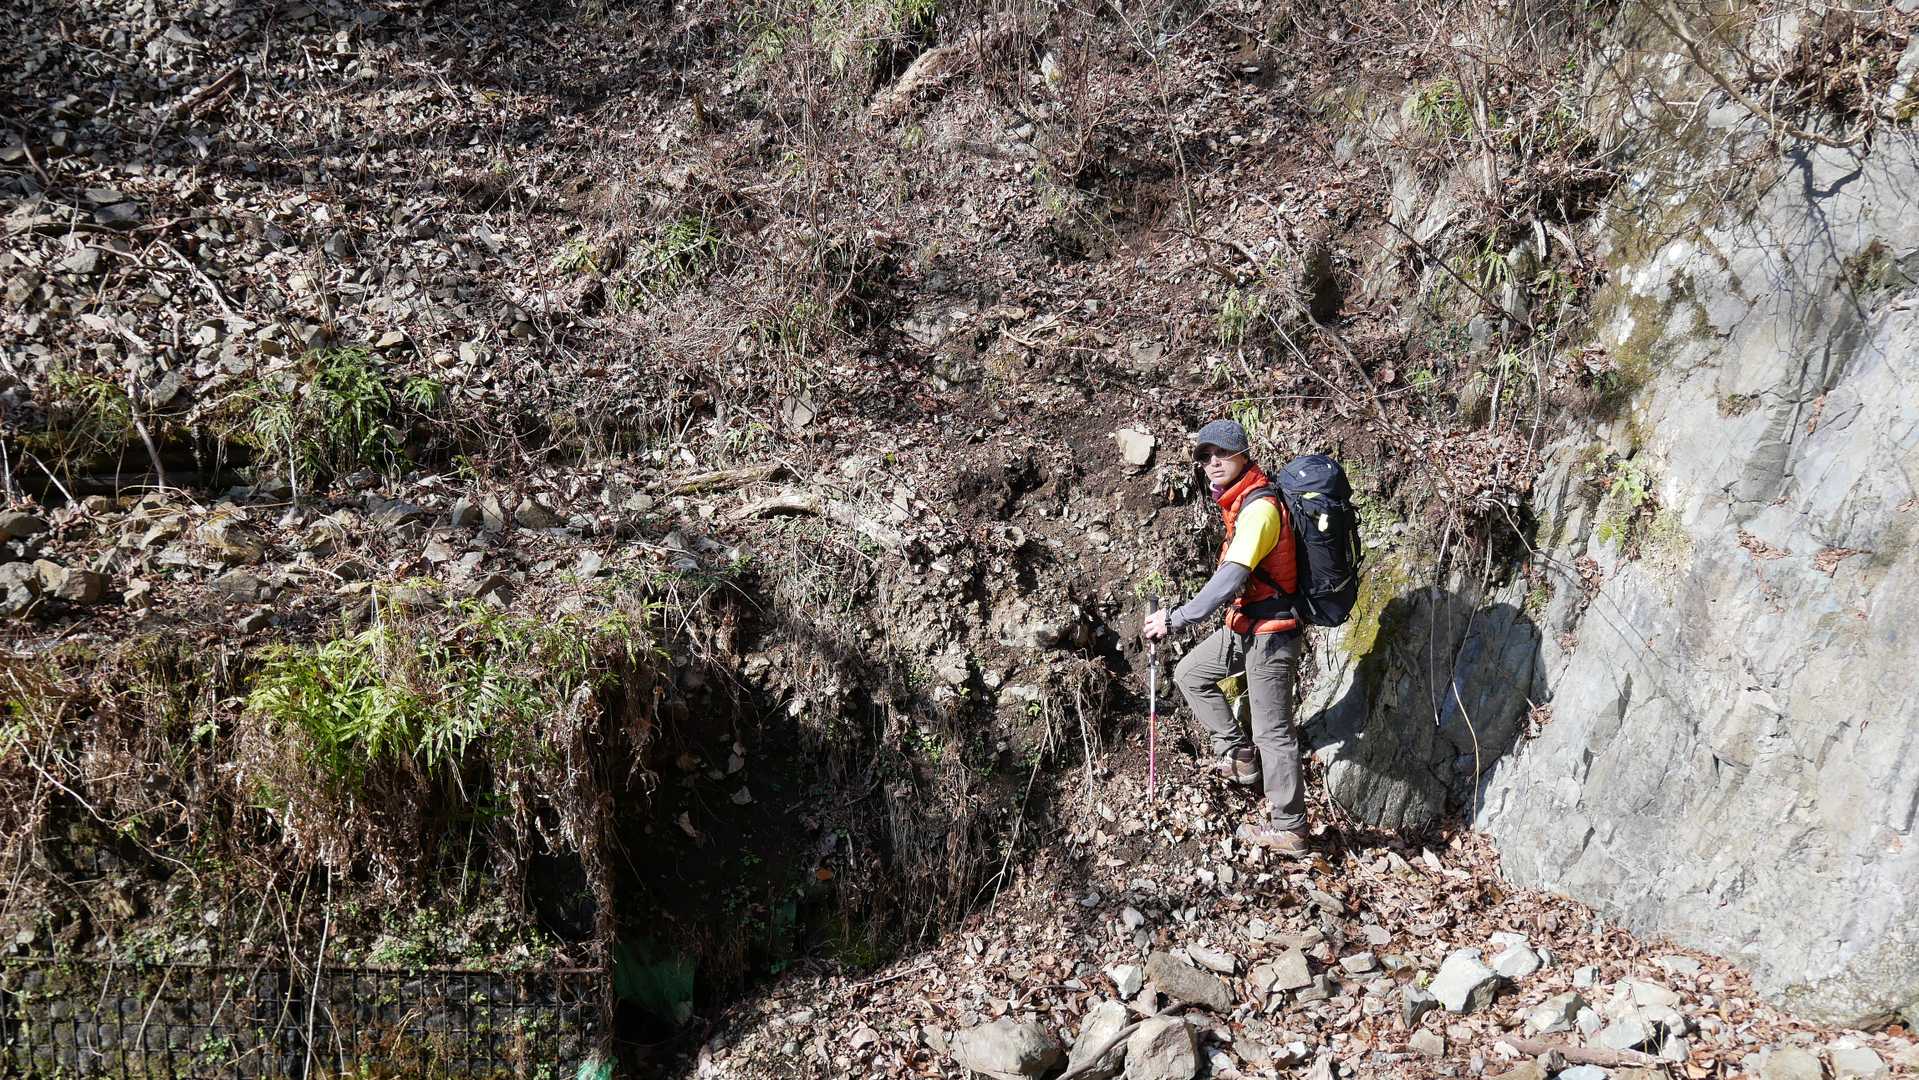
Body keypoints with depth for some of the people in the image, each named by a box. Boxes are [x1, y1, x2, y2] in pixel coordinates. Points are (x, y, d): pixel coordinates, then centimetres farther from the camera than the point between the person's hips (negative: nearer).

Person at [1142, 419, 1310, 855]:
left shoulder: (1259, 508, -24)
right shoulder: (1240, 501, 7)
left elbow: (1231, 579, -32)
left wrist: (1175, 619, -33)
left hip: (1269, 631, -10)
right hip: (1244, 625, 10)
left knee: (1272, 731, -2)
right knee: (1190, 673, 19)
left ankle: (1289, 829, 7)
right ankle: (1237, 753, 24)